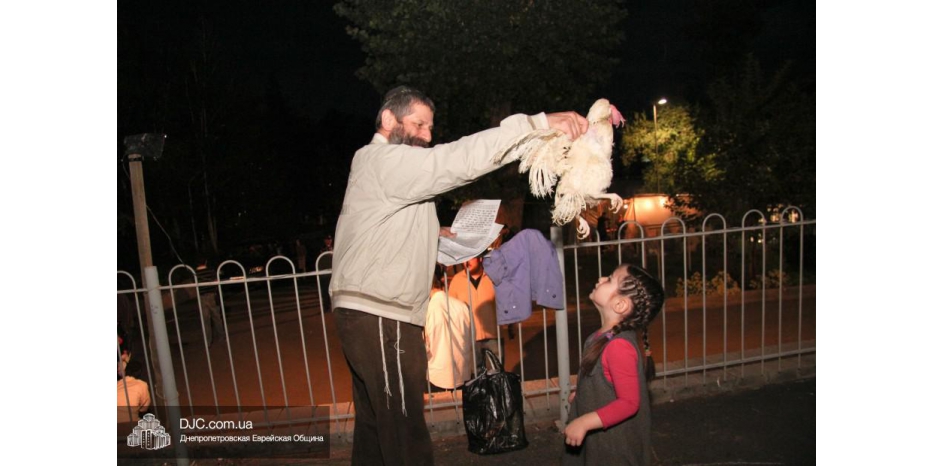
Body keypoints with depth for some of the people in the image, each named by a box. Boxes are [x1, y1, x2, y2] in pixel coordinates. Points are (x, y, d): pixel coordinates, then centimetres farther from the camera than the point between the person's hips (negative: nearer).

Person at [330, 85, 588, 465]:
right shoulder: (384, 160, -11)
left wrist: (431, 235, 12)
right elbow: (459, 159, -25)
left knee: (373, 427, 19)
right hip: (381, 320, -10)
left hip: (365, 315, 10)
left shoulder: (374, 165, 22)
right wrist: (539, 123, -26)